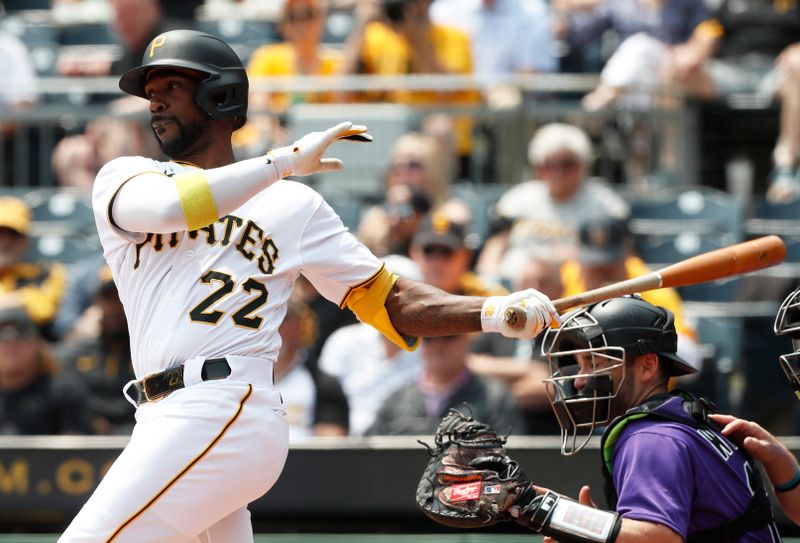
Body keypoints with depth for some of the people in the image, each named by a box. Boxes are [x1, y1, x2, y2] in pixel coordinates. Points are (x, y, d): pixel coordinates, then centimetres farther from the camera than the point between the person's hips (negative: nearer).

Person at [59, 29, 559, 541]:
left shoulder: (291, 205, 12)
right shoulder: (123, 177, 15)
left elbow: (388, 301, 10)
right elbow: (169, 207, -10)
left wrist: (493, 313, -6)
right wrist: (287, 161, -9)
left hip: (221, 411, -4)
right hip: (163, 422, 4)